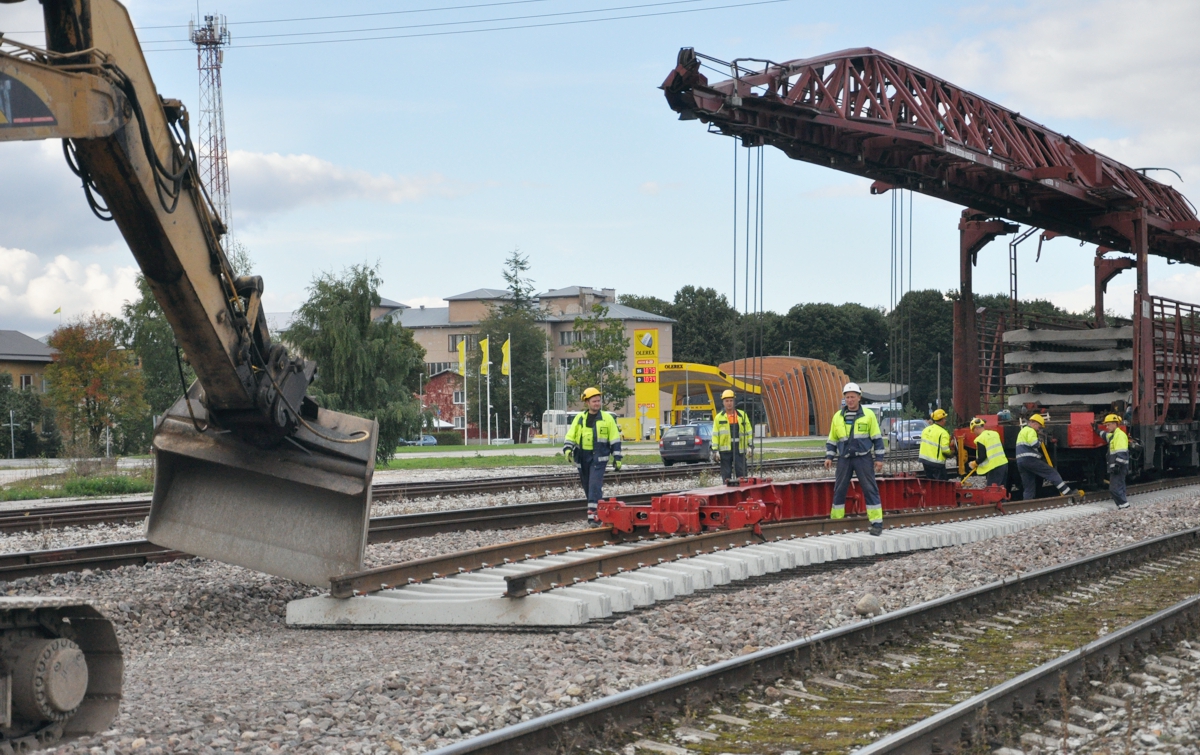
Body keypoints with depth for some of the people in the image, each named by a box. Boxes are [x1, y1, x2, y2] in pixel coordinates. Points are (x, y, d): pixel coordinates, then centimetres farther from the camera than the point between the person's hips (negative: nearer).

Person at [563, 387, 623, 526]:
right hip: (583, 457, 4)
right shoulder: (579, 418, 9)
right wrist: (567, 449, -10)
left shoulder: (607, 418, 2)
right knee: (587, 487, 11)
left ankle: (594, 515, -18)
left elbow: (615, 440, 4)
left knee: (595, 486, -15)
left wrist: (617, 458, 1)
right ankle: (598, 509, 27)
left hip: (599, 457, -4)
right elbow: (570, 436, 9)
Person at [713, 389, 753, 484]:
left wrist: (749, 445, 0)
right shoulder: (719, 417, 5)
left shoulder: (742, 415, 8)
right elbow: (715, 435, 2)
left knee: (741, 473, 0)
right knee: (726, 473, 3)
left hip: (739, 448, 1)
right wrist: (715, 450, -5)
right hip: (725, 449, -1)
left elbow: (749, 431, 9)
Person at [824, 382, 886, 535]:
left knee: (870, 489, -6)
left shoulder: (868, 415, 0)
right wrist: (829, 456, 6)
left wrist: (879, 458, -2)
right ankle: (835, 521, 14)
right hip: (844, 459, 3)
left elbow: (877, 438, 2)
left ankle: (877, 523, -4)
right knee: (839, 490, 5)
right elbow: (832, 439, 16)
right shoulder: (838, 416, 9)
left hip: (863, 458, -3)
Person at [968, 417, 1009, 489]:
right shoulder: (995, 433, 12)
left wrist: (975, 463, 4)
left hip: (994, 467, -8)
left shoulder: (980, 439, -11)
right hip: (1004, 463, 8)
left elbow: (982, 457, -13)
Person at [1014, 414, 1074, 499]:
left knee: (1029, 488, 8)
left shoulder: (1022, 431, 30)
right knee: (1052, 473, -7)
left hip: (1021, 461, 9)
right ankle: (1068, 492, -13)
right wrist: (1040, 440, 1)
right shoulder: (1030, 430, -2)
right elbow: (1034, 443, -19)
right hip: (1030, 459, -9)